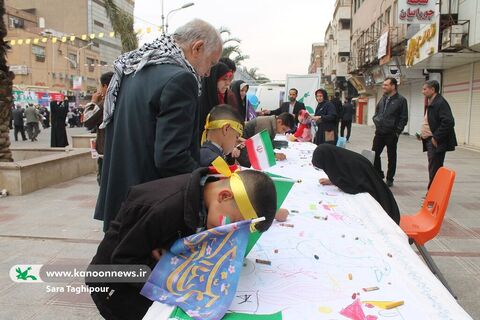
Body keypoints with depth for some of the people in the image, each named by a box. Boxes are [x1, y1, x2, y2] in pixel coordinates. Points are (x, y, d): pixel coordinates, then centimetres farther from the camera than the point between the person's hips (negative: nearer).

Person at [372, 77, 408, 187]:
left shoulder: (401, 100, -6)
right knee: (374, 154, 6)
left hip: (391, 134, -5)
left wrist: (397, 131, -11)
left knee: (391, 157, 6)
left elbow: (404, 118, -7)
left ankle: (389, 179, 16)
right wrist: (376, 121, 7)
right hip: (379, 132, 5)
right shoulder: (383, 99, 11)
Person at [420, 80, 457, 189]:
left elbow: (448, 122, -24)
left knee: (434, 170, -4)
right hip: (430, 141, 10)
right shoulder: (431, 103, 15)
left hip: (437, 143, -10)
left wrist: (436, 138, -22)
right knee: (433, 169, 16)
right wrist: (423, 134, 12)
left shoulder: (441, 103, -15)